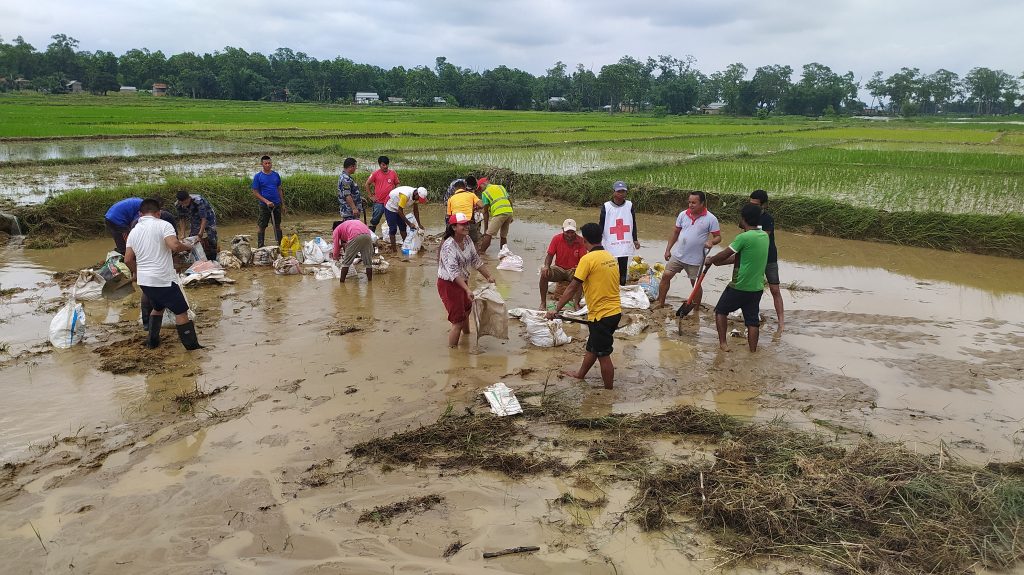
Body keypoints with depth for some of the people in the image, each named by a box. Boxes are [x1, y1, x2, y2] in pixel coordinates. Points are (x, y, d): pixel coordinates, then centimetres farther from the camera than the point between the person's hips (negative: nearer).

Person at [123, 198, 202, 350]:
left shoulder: (134, 231, 10)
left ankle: (152, 341, 29)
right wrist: (186, 247, -4)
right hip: (164, 280, -7)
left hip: (144, 280, 7)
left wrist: (136, 272, 28)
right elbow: (174, 245, -25)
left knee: (158, 307, 28)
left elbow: (128, 259, 10)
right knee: (181, 312, 1)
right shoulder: (163, 225, -9)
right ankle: (192, 346, 1)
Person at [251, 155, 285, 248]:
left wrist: (283, 204, 10)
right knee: (262, 228, 2)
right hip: (264, 206, -3)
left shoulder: (276, 175, 6)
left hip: (277, 205, 3)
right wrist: (266, 201, -17)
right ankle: (260, 248, 9)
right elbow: (255, 192, -6)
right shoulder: (258, 176, -5)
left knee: (277, 227, 11)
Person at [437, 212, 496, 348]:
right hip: (448, 284, -9)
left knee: (466, 309, 31)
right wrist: (467, 289, -42)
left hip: (462, 281, 9)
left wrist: (488, 276, 6)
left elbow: (476, 260, 9)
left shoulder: (467, 240, -3)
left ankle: (466, 334, 56)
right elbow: (453, 272, -35)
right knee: (458, 321, -6)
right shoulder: (448, 246, -28)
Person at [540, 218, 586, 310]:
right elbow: (550, 255, -4)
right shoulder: (557, 238, -7)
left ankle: (576, 303, -15)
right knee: (544, 274, -27)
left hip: (573, 270, -1)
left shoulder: (580, 241, -11)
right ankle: (543, 303, -14)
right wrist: (547, 266, -25)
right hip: (558, 269, 1)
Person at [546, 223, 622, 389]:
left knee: (603, 355, 4)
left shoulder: (588, 259, -16)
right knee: (592, 346, 26)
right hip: (615, 311, 8)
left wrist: (556, 309, -9)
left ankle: (609, 390, 15)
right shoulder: (610, 257, 7)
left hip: (601, 314, -8)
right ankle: (580, 374, 44)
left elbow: (573, 288, -15)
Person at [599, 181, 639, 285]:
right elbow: (601, 225, 2)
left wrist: (635, 240, 12)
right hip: (609, 245, -2)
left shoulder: (629, 205, 4)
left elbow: (633, 224, 13)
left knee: (623, 269, 8)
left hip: (625, 245, 2)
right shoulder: (606, 206, -3)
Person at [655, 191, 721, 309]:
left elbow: (718, 237, -7)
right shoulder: (683, 214, -1)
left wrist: (711, 242, -29)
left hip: (696, 259, -3)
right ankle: (660, 303, 14)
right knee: (666, 276, 0)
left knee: (696, 283, 7)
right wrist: (668, 249, 7)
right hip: (678, 254, 3)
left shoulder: (711, 219, -11)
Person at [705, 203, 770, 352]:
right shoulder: (764, 236, 5)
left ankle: (722, 343, 10)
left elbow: (724, 255, -10)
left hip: (739, 287, -6)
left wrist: (711, 260, 10)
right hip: (757, 287, 6)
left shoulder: (744, 237, -19)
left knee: (721, 311, 14)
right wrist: (718, 261, 16)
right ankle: (753, 351, 13)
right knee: (752, 320, 11)